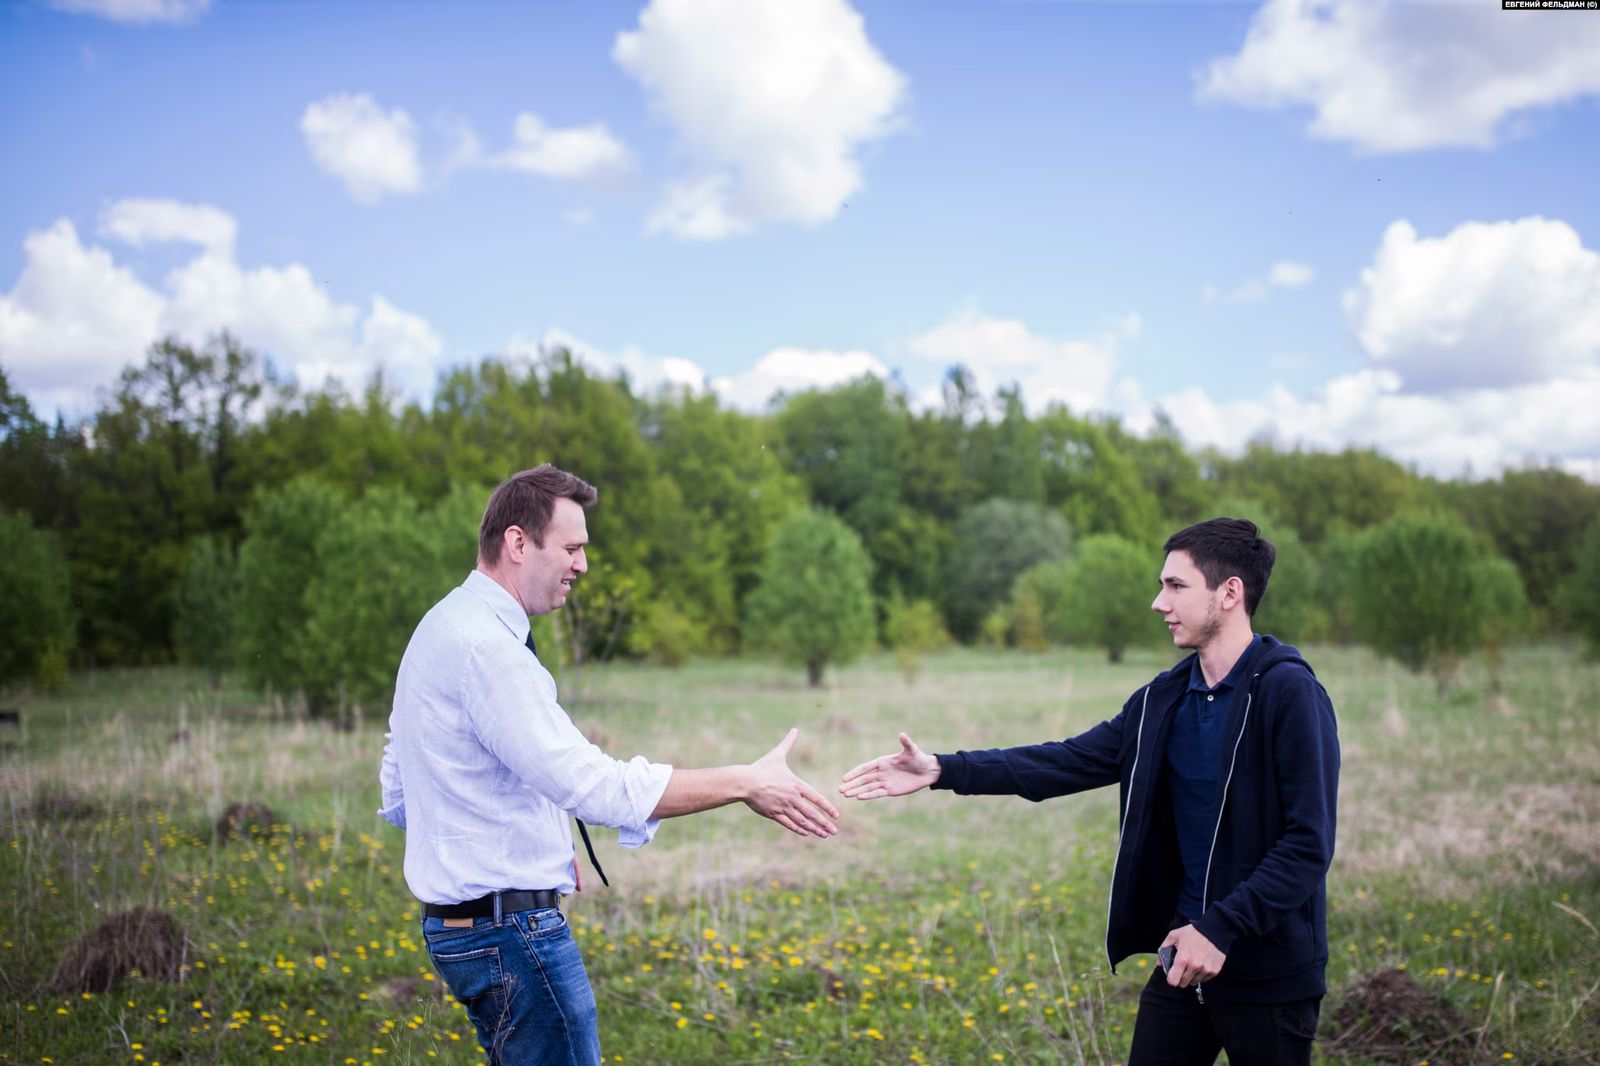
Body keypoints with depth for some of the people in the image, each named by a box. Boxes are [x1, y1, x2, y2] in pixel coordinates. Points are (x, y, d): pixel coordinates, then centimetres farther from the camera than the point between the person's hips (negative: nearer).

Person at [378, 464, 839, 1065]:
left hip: (455, 919, 10)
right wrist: (746, 784, -20)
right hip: (511, 927, -10)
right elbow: (592, 783, -26)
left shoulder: (442, 629, 13)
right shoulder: (486, 646, -20)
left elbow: (397, 796, 19)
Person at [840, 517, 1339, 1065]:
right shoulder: (1163, 700, 6)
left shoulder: (1288, 692, -15)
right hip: (1185, 958, 6)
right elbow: (1068, 762, 7)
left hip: (1268, 975, -6)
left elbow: (1309, 842, -18)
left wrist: (1221, 929, -23)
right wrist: (943, 771, 0)